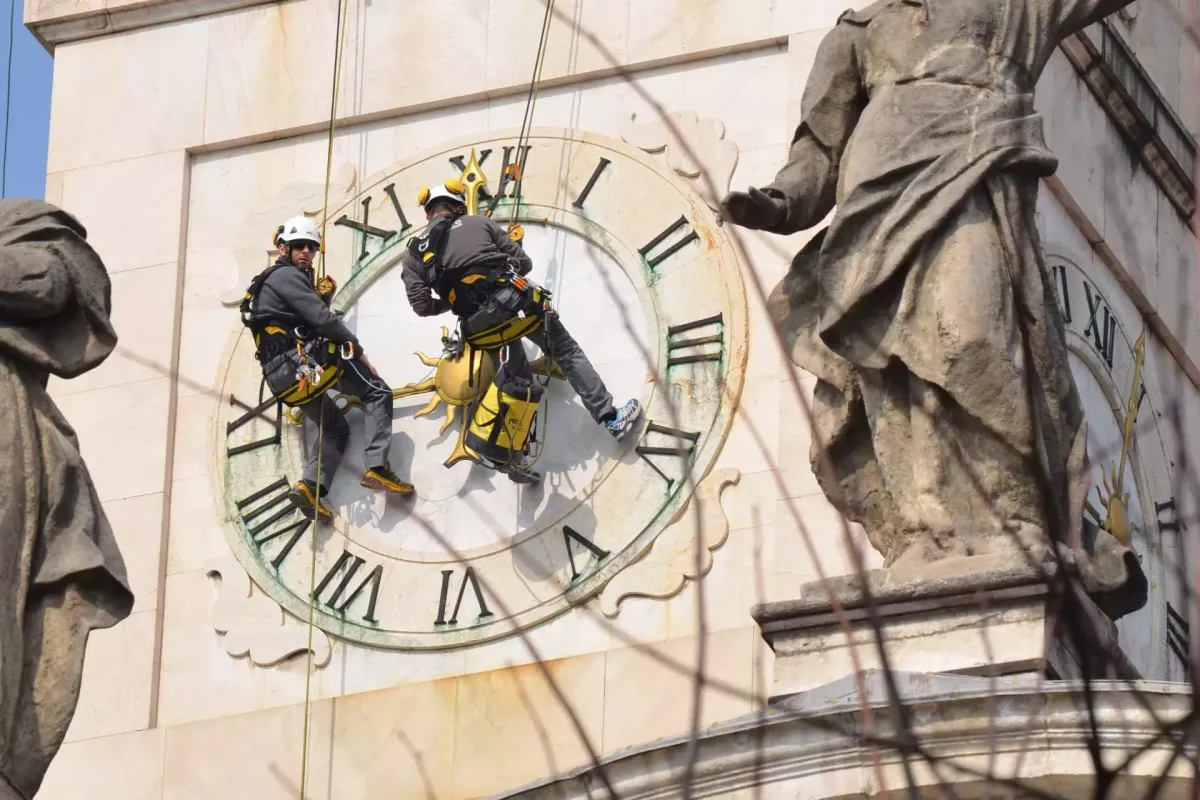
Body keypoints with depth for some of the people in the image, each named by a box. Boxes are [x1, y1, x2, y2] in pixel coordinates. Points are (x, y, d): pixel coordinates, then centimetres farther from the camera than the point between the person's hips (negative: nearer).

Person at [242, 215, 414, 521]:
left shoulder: (269, 281, 26)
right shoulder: (286, 276, -6)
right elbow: (323, 320, -15)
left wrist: (324, 297, 14)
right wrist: (357, 349, -6)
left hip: (281, 377, 9)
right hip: (305, 361, -9)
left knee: (333, 426, 20)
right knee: (376, 393, -3)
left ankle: (311, 485, -2)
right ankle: (377, 466, -19)